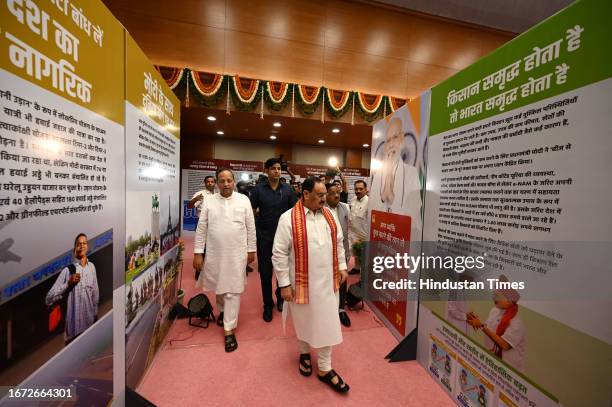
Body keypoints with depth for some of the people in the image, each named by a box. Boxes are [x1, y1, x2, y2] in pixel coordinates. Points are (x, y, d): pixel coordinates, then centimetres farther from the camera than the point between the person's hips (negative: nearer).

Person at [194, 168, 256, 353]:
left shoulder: (244, 200, -4)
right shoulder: (208, 201, -1)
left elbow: (251, 227, 0)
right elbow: (201, 228, 1)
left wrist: (251, 250, 2)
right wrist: (198, 253, -2)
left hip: (237, 253, -2)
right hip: (215, 253, 2)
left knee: (232, 291, 3)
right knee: (219, 287, 20)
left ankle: (229, 331, 16)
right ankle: (223, 310, 49)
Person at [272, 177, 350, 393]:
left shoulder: (329, 215, 1)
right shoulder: (288, 218, -15)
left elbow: (338, 243, 12)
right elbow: (279, 254, -13)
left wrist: (342, 266, 9)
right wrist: (284, 284, -12)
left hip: (328, 280, 4)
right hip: (302, 282, -3)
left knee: (327, 323, 14)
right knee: (304, 320, 19)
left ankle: (325, 368, 34)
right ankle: (304, 353, 48)